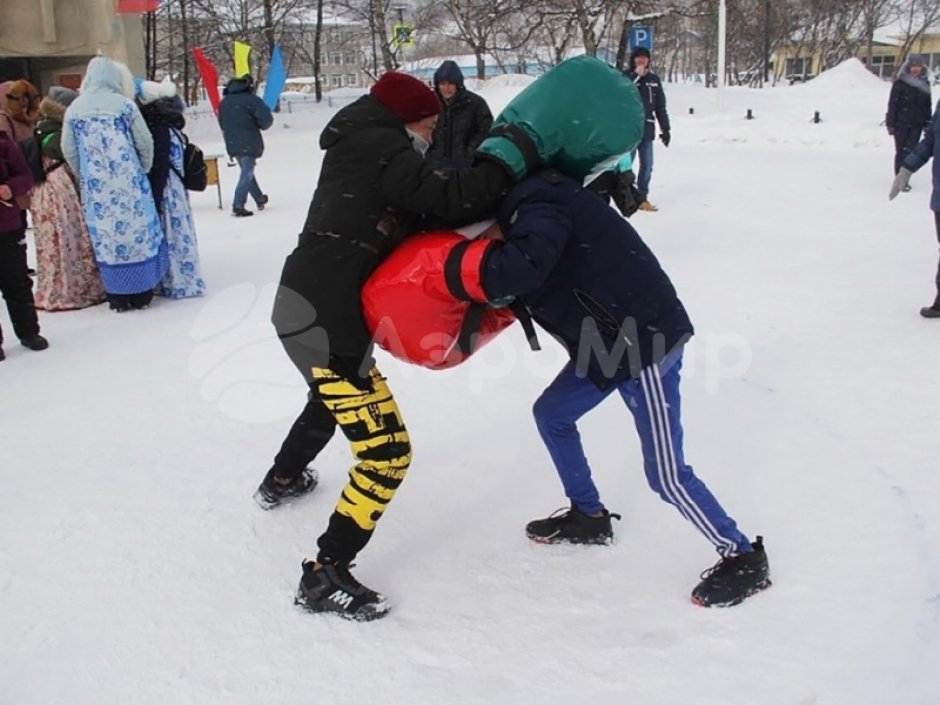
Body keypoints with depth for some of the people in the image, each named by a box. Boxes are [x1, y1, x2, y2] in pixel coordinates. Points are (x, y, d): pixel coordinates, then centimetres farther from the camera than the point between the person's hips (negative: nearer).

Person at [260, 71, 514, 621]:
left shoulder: (363, 151, 18)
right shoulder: (383, 149, -11)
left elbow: (421, 218, 11)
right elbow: (450, 198, -22)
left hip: (303, 308, 11)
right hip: (327, 323, -11)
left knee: (334, 398, 39)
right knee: (387, 453, -7)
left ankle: (282, 480, 61)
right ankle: (325, 577, 0)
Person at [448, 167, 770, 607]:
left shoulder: (540, 206, -21)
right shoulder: (530, 202, 10)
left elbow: (522, 268, -40)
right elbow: (512, 279, 12)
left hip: (648, 341, -10)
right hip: (609, 342, 10)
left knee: (666, 474, -5)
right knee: (551, 414, 20)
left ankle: (743, 558, 13)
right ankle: (588, 517, 36)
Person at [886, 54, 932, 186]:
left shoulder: (925, 83, 7)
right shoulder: (900, 83, -7)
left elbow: (927, 105, 11)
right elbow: (892, 104, -6)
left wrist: (927, 123, 8)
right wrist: (891, 124, -9)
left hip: (917, 124, 3)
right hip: (901, 123, -3)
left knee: (911, 151, 2)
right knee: (901, 151, 2)